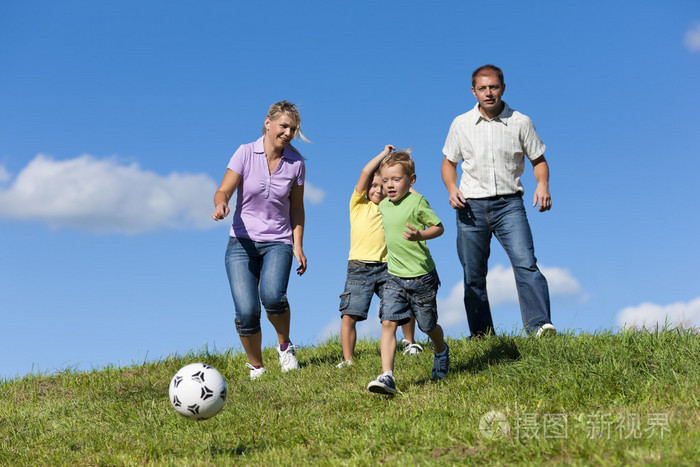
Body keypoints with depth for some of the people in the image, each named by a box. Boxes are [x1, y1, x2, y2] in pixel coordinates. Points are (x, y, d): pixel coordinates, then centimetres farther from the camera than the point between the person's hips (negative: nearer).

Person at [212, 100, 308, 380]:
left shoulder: (296, 162, 1)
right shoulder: (246, 153, -5)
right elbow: (223, 191, -8)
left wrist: (298, 246, 4)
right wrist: (220, 205, -32)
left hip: (277, 243, 1)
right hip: (242, 242, 0)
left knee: (272, 294, -29)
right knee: (246, 311, -15)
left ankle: (285, 346, 0)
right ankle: (256, 367, 10)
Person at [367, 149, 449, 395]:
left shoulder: (417, 202, -13)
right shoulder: (383, 206, 6)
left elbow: (439, 227, -11)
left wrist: (419, 235, -27)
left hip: (422, 276, -4)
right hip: (395, 276, 5)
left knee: (428, 326, 12)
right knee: (388, 323, -12)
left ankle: (442, 350, 45)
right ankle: (387, 377, -17)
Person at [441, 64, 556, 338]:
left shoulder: (521, 123, 3)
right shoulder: (461, 124, 7)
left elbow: (538, 160, 11)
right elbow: (449, 162, 16)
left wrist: (543, 184, -10)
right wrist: (452, 188, -4)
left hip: (509, 204, -2)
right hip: (471, 206, 2)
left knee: (525, 263, -21)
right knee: (473, 276, 4)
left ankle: (540, 326, -26)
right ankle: (482, 337, 14)